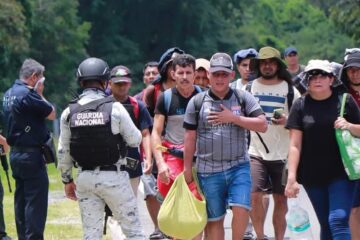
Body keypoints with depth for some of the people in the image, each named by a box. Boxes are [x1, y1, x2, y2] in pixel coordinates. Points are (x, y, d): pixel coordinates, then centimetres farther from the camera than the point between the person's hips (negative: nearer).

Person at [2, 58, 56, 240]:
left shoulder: (9, 94, 11)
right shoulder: (27, 94, -17)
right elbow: (52, 114, -10)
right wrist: (40, 94, 0)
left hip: (16, 154, 9)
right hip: (31, 155, -9)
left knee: (21, 201, 13)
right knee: (36, 203, -8)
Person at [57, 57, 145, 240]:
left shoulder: (69, 113, 0)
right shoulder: (114, 108, -10)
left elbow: (63, 151, 5)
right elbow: (135, 140, -1)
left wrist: (67, 180, 17)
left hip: (85, 177, 4)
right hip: (113, 177, -3)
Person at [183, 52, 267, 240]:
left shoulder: (243, 99, 3)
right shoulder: (197, 102, 3)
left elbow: (262, 125, -6)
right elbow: (190, 138, 6)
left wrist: (233, 118, -13)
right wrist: (187, 168, 5)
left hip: (238, 166, 0)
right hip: (208, 170, 1)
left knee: (241, 209, -18)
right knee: (214, 219, 6)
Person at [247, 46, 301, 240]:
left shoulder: (290, 90, 4)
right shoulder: (249, 88, 7)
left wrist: (287, 121, -15)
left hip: (282, 154, 0)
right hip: (255, 152, 0)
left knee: (280, 199, 4)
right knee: (255, 195, -13)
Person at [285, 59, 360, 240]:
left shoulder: (345, 101, 1)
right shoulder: (301, 106, 2)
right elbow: (295, 145, -2)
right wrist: (291, 177, -11)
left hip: (341, 173, -2)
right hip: (312, 176, 2)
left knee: (338, 221, -15)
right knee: (326, 225, 9)